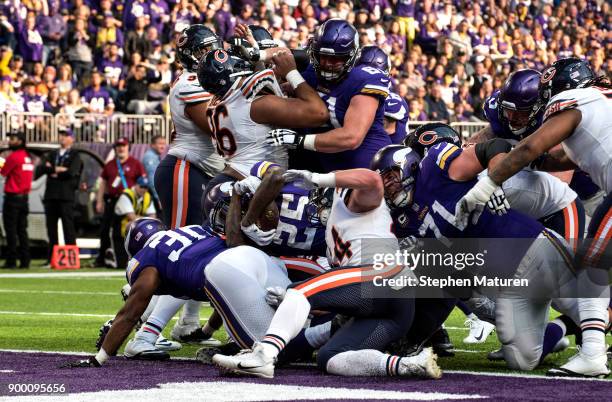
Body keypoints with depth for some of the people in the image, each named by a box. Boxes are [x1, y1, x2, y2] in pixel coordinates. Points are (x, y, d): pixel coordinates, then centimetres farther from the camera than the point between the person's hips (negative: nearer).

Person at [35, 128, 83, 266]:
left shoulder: (75, 155, 5)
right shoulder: (52, 154, 20)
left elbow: (71, 172, -13)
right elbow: (40, 169, 6)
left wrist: (52, 171, -1)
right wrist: (57, 169, -8)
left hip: (66, 196, -5)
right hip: (51, 195, 5)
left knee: (68, 228, -7)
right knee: (51, 229, 5)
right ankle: (51, 258, 7)